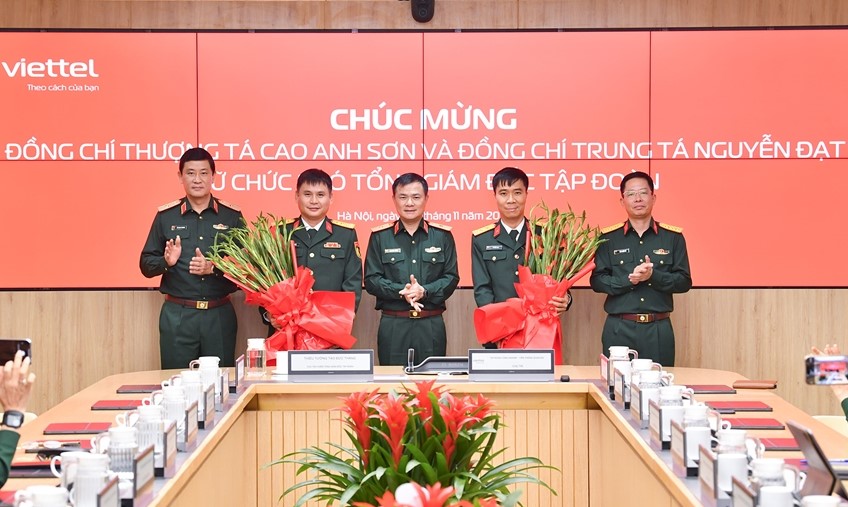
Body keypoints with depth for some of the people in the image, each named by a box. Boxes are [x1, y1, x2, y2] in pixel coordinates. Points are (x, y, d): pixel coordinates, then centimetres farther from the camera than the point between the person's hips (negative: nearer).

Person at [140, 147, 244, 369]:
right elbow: (146, 265, 7)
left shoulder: (232, 216, 5)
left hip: (219, 315, 0)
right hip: (177, 315, 0)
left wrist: (214, 268, -13)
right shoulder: (166, 215, 5)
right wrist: (166, 261, -13)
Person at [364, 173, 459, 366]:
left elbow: (451, 277, 3)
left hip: (432, 325, 1)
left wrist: (425, 291, -15)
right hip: (392, 325, 0)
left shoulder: (443, 236, 6)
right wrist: (401, 291, -16)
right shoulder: (380, 237, 5)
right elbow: (371, 280, 1)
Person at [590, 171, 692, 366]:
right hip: (619, 328, 0)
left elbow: (684, 281, 3)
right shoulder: (608, 238, 4)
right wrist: (629, 280, -16)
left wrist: (653, 275, -14)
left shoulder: (673, 237, 6)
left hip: (659, 329, 1)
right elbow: (597, 281, 0)